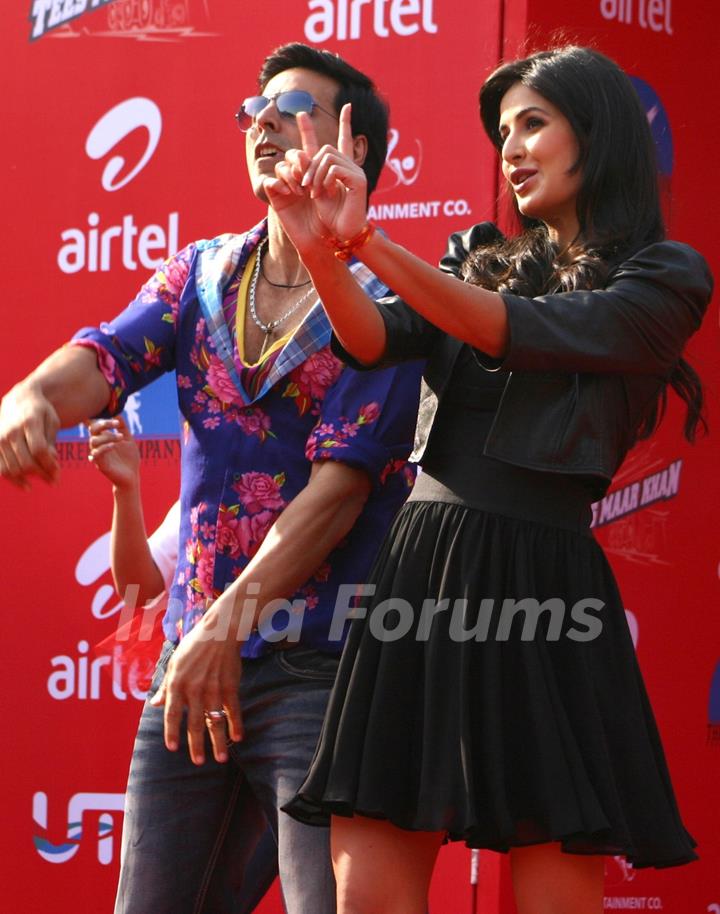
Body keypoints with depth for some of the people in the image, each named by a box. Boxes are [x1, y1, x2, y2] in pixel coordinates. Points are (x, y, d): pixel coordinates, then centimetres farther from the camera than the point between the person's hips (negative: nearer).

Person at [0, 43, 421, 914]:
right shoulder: (200, 274, 12)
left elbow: (340, 487, -15)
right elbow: (104, 358, -3)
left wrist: (230, 622, -24)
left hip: (321, 665, -6)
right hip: (191, 654, 6)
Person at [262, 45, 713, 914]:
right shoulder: (479, 257, 19)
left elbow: (522, 331, -13)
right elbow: (374, 341, 1)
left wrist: (368, 241, -21)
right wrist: (322, 251, -20)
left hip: (541, 586, -4)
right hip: (420, 571, 5)